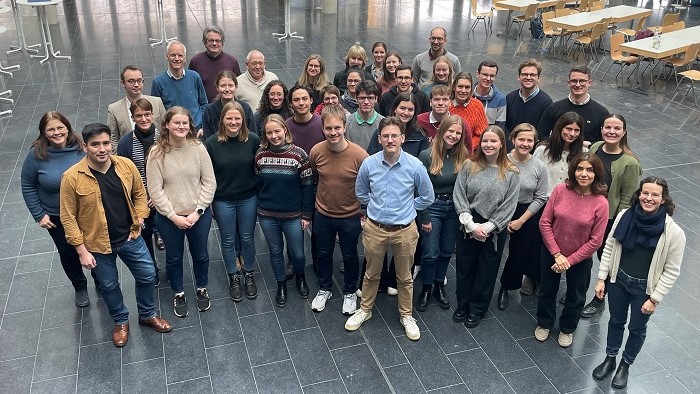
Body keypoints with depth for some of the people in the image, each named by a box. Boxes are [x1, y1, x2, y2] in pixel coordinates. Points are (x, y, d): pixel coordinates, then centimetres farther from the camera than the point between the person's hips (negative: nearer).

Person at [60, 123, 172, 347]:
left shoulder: (126, 165, -11)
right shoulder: (72, 177, -20)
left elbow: (140, 193, 6)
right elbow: (68, 218, -13)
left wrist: (139, 218, -3)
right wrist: (82, 251, -13)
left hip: (130, 237, 3)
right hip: (98, 244, -2)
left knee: (147, 275, 14)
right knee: (109, 285, 17)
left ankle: (148, 315, 41)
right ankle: (121, 321, 43)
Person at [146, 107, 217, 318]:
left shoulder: (198, 148, -10)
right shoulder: (157, 153, -12)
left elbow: (209, 183, -7)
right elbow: (155, 190, -11)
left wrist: (198, 211, -13)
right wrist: (173, 216, -14)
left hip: (198, 215, 1)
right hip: (169, 217, -1)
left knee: (200, 254, 19)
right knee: (174, 257, 17)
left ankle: (202, 289, 44)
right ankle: (179, 294, 40)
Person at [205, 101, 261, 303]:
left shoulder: (253, 140, -10)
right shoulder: (211, 143, -11)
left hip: (248, 198, 0)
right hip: (222, 200, 0)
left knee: (247, 238, 14)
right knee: (228, 240, 13)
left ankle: (248, 274, 35)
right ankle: (234, 277, 33)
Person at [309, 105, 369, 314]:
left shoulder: (359, 154, -24)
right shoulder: (316, 151, -15)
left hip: (350, 216, -2)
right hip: (323, 215, 2)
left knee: (350, 256, 18)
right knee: (323, 254, 21)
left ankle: (350, 292, 42)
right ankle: (324, 289, 46)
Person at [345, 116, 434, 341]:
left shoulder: (415, 166, -14)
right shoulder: (368, 164, -11)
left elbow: (427, 198, 2)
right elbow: (361, 193, 9)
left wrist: (406, 209, 4)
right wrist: (376, 207, 8)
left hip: (405, 230, -1)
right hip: (375, 228, 1)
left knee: (404, 277, 17)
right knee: (371, 274, 19)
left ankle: (406, 315, 38)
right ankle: (365, 310, 41)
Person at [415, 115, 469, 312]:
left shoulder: (463, 156, -3)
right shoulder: (427, 155, -14)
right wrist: (424, 218, -10)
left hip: (454, 208, 3)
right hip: (433, 207, -3)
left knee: (447, 251, 14)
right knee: (430, 252, 3)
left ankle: (439, 286, 34)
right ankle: (426, 288, 25)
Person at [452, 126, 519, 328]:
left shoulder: (511, 173, -7)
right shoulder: (469, 166, -4)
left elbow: (509, 206, -9)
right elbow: (459, 197, -7)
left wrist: (487, 227, -15)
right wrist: (471, 225, -14)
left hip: (494, 231, -1)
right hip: (468, 228, 1)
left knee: (486, 272, 13)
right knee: (464, 268, 15)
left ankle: (477, 310, 32)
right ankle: (462, 305, 35)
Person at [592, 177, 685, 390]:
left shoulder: (674, 232, -23)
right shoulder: (624, 216, -15)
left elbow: (672, 271, -13)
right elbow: (609, 248, -3)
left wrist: (655, 298, -11)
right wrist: (602, 278, -1)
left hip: (645, 288, -2)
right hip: (618, 279, 2)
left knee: (637, 329, 19)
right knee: (616, 321, 23)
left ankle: (625, 365, 44)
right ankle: (610, 359, 45)